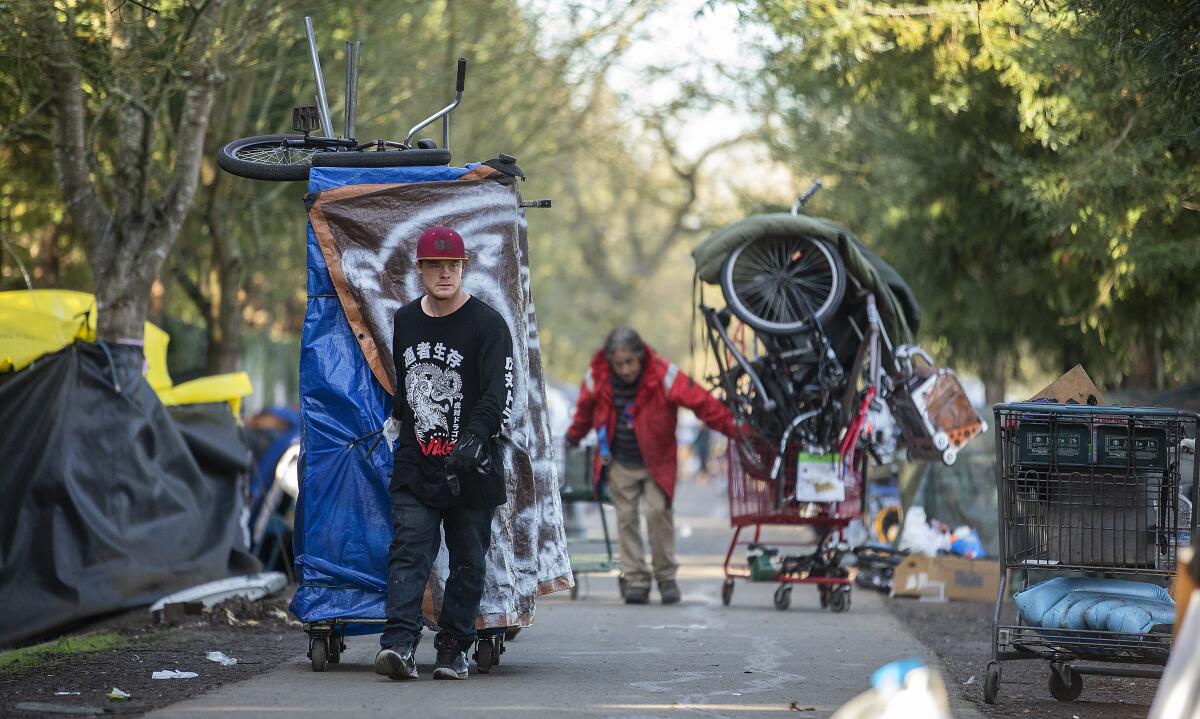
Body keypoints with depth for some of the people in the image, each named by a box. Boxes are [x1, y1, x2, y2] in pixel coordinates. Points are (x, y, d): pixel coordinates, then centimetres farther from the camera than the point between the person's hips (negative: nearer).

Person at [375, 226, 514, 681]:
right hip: (415, 465, 3)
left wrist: (475, 438, -31)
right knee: (408, 550, -10)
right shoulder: (404, 321, 11)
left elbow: (499, 393, -17)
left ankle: (454, 649, 13)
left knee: (467, 560, 4)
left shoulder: (487, 324, -6)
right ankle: (400, 643, -20)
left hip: (471, 471, -3)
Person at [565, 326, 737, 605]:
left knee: (658, 511, -14)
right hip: (620, 464, 3)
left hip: (656, 461, -3)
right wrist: (574, 437, 28)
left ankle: (666, 576, 0)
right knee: (627, 517, 1)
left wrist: (735, 429, -20)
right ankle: (635, 579, 8)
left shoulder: (663, 375, -20)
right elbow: (585, 409, 11)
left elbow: (701, 402, -19)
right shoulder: (597, 377, -11)